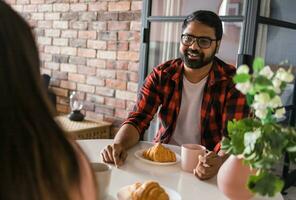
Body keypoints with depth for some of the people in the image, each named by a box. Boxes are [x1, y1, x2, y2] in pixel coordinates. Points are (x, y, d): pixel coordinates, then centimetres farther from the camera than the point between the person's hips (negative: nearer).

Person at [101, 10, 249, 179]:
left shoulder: (232, 82, -11)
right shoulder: (162, 75, -3)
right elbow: (138, 119, -7)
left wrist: (220, 161, -41)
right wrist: (119, 145, -28)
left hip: (205, 164, -1)